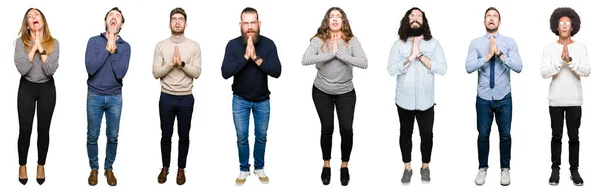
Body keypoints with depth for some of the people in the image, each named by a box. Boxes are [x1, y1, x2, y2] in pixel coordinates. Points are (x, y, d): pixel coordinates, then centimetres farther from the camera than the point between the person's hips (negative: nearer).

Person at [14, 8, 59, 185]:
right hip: (26, 88, -1)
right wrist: (33, 48, -18)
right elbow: (21, 69, -17)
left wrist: (41, 49, -19)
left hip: (47, 89, 1)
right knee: (25, 129, 0)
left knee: (44, 129, 5)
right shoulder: (21, 42, -7)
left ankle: (41, 165, 21)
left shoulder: (53, 43, -5)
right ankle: (22, 165, 18)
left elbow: (51, 70, -15)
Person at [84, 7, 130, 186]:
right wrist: (107, 49, -19)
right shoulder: (94, 41, -5)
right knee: (93, 136, 7)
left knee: (113, 137, 8)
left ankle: (109, 169, 25)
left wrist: (113, 50, -18)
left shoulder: (125, 46, -3)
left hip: (115, 97, 1)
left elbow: (120, 73, -16)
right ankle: (94, 169, 24)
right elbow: (90, 68, -19)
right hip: (94, 96, -1)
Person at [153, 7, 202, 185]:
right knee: (166, 135, 11)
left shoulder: (194, 46, -2)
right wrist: (171, 63, -19)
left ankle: (181, 169, 24)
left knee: (184, 136, 10)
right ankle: (165, 167, 28)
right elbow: (155, 73, -5)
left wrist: (182, 63, -21)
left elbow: (197, 73, -7)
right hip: (166, 97, 0)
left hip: (186, 98, 0)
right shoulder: (161, 46, -1)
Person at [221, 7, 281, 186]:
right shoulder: (233, 44, -12)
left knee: (261, 137, 12)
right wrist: (245, 57, -29)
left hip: (262, 100, 1)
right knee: (242, 137, 9)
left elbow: (276, 71, -20)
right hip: (240, 100, 0)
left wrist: (256, 58, -28)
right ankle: (244, 169, 26)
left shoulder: (268, 44, -12)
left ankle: (259, 168, 31)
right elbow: (225, 72, -22)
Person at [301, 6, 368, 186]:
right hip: (322, 91, 0)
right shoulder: (318, 40, -11)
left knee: (346, 129, -3)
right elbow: (305, 60, -26)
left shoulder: (352, 41, -10)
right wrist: (330, 54, -29)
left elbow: (363, 63, -23)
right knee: (327, 128, 5)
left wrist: (340, 53, -28)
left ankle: (344, 166, 19)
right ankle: (326, 165, 26)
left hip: (346, 92, 0)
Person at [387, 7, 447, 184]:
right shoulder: (398, 44, -2)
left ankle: (425, 167, 28)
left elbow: (442, 69, -12)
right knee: (405, 133, 12)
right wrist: (411, 57, -21)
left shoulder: (433, 43, -2)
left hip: (425, 101, 0)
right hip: (404, 100, 0)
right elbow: (391, 69, -12)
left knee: (426, 134, 8)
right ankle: (407, 168, 26)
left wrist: (420, 56, -18)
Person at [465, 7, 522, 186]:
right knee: (483, 135, 9)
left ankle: (505, 168, 25)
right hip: (483, 98, 0)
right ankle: (482, 168, 25)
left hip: (504, 98, 0)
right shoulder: (476, 43, -2)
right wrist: (488, 55, -20)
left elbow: (518, 67, -13)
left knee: (505, 135, 10)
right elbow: (469, 67, -13)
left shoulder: (509, 42, -2)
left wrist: (500, 54, -21)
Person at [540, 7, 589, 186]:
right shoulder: (549, 48, -2)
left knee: (574, 137, 6)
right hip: (556, 100, 0)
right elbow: (544, 73, -12)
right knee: (556, 137, 6)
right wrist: (561, 60, -24)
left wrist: (570, 60, -24)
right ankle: (555, 169, 15)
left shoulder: (581, 47, 0)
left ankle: (574, 170, 15)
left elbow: (586, 72, -10)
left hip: (574, 100, 0)